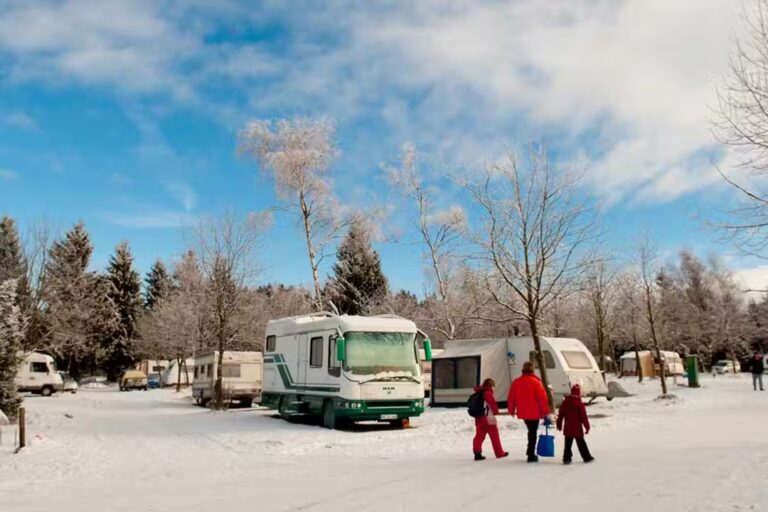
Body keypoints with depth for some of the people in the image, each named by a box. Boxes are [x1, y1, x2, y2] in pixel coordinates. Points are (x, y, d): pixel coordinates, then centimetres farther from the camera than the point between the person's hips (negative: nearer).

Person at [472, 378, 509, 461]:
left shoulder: (478, 393, 12)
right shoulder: (488, 393, -14)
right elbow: (493, 404, -14)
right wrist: (496, 411, 6)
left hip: (479, 419, 7)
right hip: (489, 419, -7)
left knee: (479, 436, 5)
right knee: (494, 436, 6)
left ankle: (477, 452, -3)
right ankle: (499, 453, 16)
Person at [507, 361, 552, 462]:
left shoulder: (516, 382, 1)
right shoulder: (535, 382, -14)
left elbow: (510, 398, 6)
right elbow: (542, 398, -14)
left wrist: (511, 410, 18)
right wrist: (546, 413, -8)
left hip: (523, 413, 5)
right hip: (534, 412, -5)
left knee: (531, 431, 23)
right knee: (533, 432, 3)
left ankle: (530, 451, 25)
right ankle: (531, 455, 5)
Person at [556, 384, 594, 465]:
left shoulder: (565, 402, 2)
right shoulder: (579, 403, -13)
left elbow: (560, 415, 8)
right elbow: (584, 416, -12)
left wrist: (559, 425, 18)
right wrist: (587, 427, -3)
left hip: (567, 428, 4)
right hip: (577, 428, -4)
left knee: (568, 444, 8)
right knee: (581, 443, 7)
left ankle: (566, 458, 4)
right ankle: (587, 457, 17)